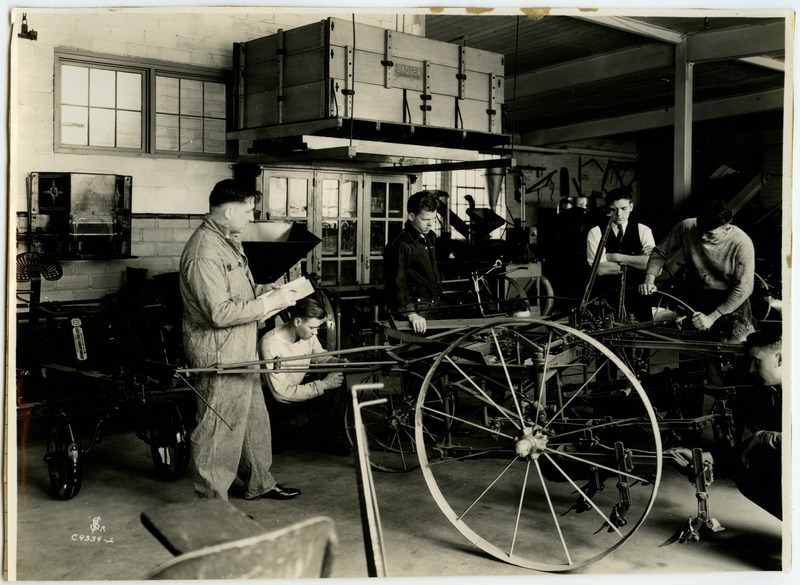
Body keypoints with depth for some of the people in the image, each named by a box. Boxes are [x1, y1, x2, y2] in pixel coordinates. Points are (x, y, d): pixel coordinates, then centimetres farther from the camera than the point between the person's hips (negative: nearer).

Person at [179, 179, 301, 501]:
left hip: (241, 351, 11)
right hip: (219, 357, -11)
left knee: (254, 419, 21)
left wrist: (264, 289, 7)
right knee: (219, 430, 0)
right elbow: (220, 313, -28)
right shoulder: (203, 253, -23)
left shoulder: (229, 241, 12)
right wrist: (269, 303, -22)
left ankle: (259, 483, 37)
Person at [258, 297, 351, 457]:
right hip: (274, 401, -6)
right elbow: (281, 393, -33)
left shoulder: (308, 334, -12)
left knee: (338, 382, -14)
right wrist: (323, 385, -32)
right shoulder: (270, 344, -32)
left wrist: (339, 363, -14)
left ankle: (328, 440, -3)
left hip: (298, 385, 6)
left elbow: (320, 357, 10)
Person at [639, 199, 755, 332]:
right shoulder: (686, 227, -14)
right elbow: (660, 253, 2)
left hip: (731, 302, -2)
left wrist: (712, 318, -23)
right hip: (695, 296, 2)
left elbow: (743, 288, -19)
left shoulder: (742, 243, -21)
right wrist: (649, 280, -15)